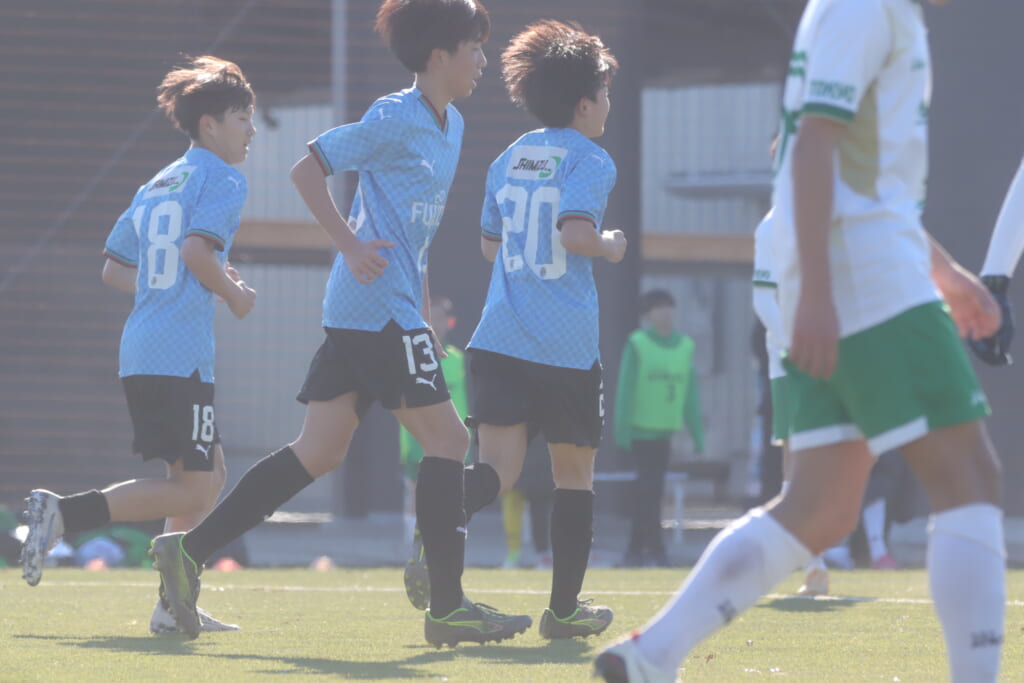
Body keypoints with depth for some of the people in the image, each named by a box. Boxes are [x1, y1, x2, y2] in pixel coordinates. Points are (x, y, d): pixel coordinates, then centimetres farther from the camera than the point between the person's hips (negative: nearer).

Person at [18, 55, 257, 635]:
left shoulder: (157, 186, 21)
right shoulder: (223, 180, -4)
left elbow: (115, 269, 21)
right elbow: (197, 249, -20)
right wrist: (235, 294, -4)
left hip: (142, 351, 9)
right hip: (181, 356, -9)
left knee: (209, 476, 16)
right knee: (191, 489, -7)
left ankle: (175, 605, 12)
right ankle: (63, 514, -17)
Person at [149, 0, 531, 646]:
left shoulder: (451, 126, 18)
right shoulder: (395, 118, -11)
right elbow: (308, 169, -9)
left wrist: (425, 312, 23)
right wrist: (351, 245, -16)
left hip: (395, 308, 9)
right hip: (381, 308, -9)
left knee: (321, 452, 6)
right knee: (446, 438, -6)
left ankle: (190, 550, 4)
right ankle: (448, 606, -3)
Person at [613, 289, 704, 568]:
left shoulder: (685, 346, 10)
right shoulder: (637, 345, -6)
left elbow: (691, 393, 12)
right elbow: (625, 389, -8)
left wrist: (697, 433, 10)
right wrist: (622, 430, -13)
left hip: (665, 430, 6)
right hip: (641, 430, -6)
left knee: (650, 491, 9)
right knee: (649, 489, -10)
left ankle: (634, 550, 15)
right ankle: (655, 548, -11)